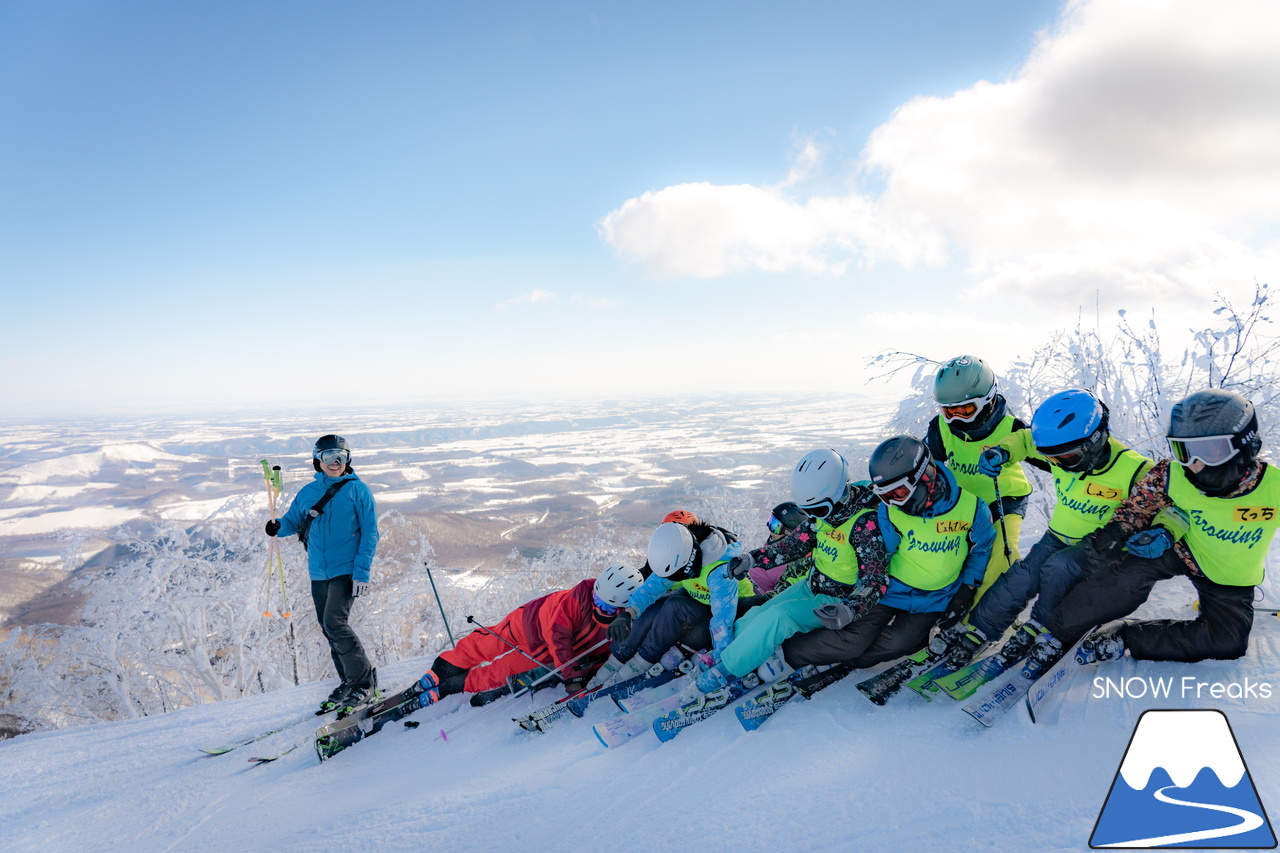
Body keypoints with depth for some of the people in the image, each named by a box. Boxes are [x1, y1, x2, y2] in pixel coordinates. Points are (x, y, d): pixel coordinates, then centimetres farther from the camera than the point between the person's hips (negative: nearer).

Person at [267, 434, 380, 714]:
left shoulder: (357, 490, -3)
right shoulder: (308, 492, 10)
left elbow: (370, 533, -5)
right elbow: (293, 521, 16)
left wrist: (362, 572, -13)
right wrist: (279, 527, -10)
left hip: (346, 570, -5)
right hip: (319, 572, 6)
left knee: (335, 623, -17)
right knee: (329, 629, 9)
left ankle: (365, 682, -4)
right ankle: (349, 681, 24)